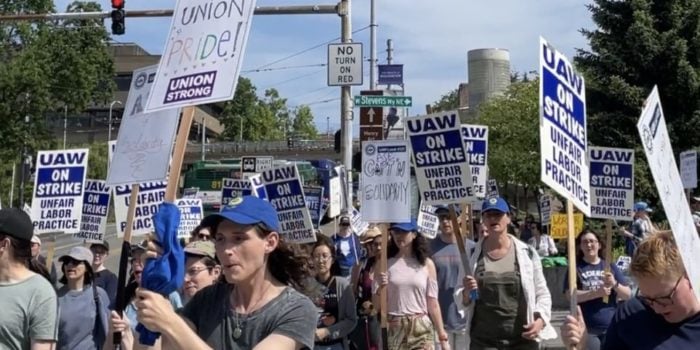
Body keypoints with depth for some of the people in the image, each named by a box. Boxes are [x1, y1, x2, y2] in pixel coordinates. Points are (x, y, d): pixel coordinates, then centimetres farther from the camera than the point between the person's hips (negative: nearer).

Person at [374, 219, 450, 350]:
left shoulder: (426, 264, 3)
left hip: (421, 330, 0)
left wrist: (443, 336, 5)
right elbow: (376, 304, 5)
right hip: (393, 329, 0)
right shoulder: (385, 263, 3)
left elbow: (433, 304, 5)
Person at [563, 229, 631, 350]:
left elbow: (628, 295, 6)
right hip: (586, 329, -2)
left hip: (611, 328, 2)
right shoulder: (576, 267, 2)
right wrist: (597, 293, -23)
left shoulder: (610, 266, 8)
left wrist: (615, 284, -15)